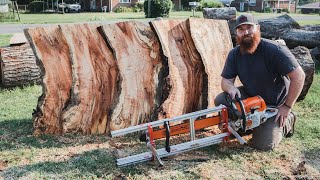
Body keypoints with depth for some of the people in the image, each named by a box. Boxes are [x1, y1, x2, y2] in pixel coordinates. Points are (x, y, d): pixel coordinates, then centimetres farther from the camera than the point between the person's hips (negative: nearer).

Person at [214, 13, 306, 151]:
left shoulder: (275, 50, -25)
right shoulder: (234, 54, -7)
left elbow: (299, 76, -25)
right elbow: (226, 80, -6)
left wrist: (287, 107, -21)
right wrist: (231, 88, -32)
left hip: (274, 105, -5)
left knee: (263, 144, -14)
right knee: (220, 101, -18)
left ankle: (287, 121, 15)